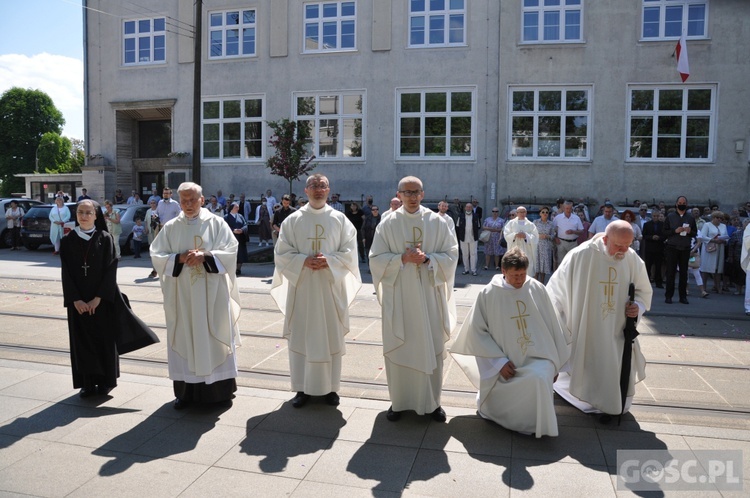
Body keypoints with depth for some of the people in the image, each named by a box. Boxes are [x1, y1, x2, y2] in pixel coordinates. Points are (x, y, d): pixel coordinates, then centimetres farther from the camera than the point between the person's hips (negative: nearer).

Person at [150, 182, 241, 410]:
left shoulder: (217, 223, 1)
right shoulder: (171, 227, 7)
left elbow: (230, 252, -5)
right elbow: (157, 256, 2)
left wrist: (205, 256, -18)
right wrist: (180, 258, -15)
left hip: (212, 293, -2)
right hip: (182, 294, 2)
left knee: (214, 337, 3)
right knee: (185, 338, 5)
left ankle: (221, 390, 14)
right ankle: (186, 391, 14)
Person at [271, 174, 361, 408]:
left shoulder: (340, 219, 4)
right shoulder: (293, 220, 3)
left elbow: (349, 252, -1)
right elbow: (282, 253, 0)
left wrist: (328, 261, -17)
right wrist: (304, 261, -16)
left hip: (331, 286, 0)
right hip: (301, 286, 0)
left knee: (331, 337, 5)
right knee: (301, 337, 3)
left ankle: (330, 387, 17)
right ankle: (302, 388, 15)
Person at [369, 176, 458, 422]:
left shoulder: (436, 221, 2)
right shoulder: (388, 223, 0)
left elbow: (451, 254, 1)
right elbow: (376, 258, -2)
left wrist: (427, 259, -15)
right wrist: (402, 258, -16)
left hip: (429, 294, 1)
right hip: (398, 295, 0)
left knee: (431, 348, 6)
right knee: (398, 348, 5)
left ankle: (432, 401, 20)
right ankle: (398, 401, 19)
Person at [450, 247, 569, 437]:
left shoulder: (537, 289, 0)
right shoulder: (488, 294, -6)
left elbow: (552, 326, 8)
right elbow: (476, 332, -5)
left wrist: (555, 364, 10)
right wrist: (500, 361, -13)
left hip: (538, 358, 1)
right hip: (507, 365, 0)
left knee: (539, 379, -31)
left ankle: (537, 425, -6)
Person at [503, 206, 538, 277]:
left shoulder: (530, 225, 6)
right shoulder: (511, 223, 6)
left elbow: (535, 237, 1)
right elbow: (506, 235, 1)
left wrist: (526, 236, -14)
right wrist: (515, 235, -14)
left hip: (526, 252, 0)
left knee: (527, 270, -2)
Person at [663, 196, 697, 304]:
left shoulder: (690, 218, 10)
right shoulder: (670, 217, 5)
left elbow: (695, 233, 11)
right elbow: (665, 232, 0)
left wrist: (690, 231, -10)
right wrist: (675, 231, -16)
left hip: (685, 249, 2)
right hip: (672, 247, -2)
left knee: (684, 272, 5)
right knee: (671, 272, -1)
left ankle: (683, 296, 11)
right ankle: (668, 296, 4)